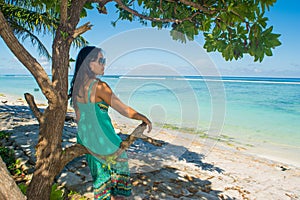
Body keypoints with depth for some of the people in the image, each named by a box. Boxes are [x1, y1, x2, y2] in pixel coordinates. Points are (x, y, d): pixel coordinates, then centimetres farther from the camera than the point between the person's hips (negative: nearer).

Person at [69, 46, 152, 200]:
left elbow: (79, 117, 9)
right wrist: (145, 119, -7)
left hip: (84, 141, 7)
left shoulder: (76, 86, -1)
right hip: (102, 142, -7)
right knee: (120, 158, 21)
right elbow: (125, 110, -20)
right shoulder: (99, 86, -24)